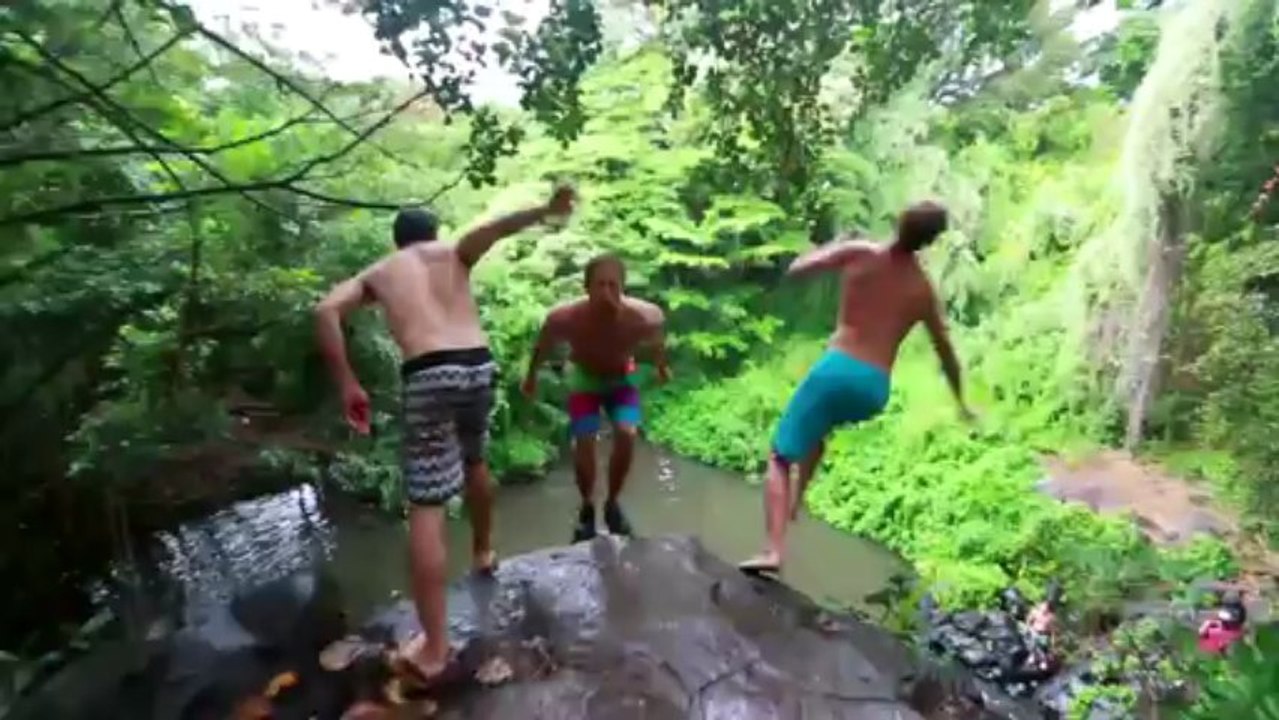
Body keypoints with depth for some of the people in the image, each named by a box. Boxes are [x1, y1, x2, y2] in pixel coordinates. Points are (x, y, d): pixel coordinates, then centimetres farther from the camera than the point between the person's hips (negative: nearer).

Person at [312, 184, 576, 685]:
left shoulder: (377, 272, 22)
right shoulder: (454, 253, 21)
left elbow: (326, 310, 3)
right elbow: (493, 229, -1)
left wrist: (347, 384, 4)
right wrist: (545, 212, -18)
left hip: (428, 376, -3)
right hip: (479, 366, 3)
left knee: (426, 508, 0)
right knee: (473, 460, 31)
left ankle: (433, 648, 5)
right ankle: (483, 552, 51)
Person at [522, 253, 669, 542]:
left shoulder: (642, 316, -35)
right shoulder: (565, 318, -36)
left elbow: (657, 339, -9)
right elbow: (544, 344, -13)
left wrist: (662, 367, 9)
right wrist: (531, 376, 3)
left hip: (621, 377, 1)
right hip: (584, 378, -1)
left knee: (626, 435, -16)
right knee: (584, 443, -11)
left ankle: (612, 503, 9)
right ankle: (587, 508, 16)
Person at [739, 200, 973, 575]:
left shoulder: (858, 252, 0)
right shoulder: (923, 290, 11)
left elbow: (796, 269, 6)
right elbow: (945, 351, 19)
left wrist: (834, 245, 24)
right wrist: (961, 401, 33)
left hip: (839, 369, -4)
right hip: (875, 390, 4)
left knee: (780, 458, 3)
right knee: (819, 426, 36)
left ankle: (774, 551, -10)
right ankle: (796, 499, 30)